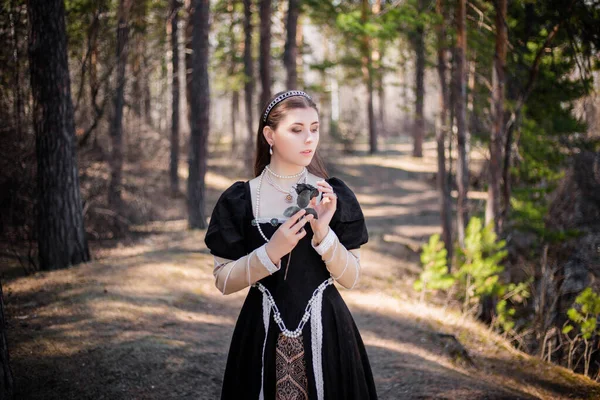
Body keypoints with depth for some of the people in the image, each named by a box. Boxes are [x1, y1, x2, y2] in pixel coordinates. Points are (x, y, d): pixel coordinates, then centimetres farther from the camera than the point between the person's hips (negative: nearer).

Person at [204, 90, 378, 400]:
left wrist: (323, 233, -18)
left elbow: (351, 278, -2)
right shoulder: (240, 200, -4)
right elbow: (223, 281, -5)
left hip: (326, 333, 1)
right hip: (263, 336, -1)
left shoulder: (334, 195, -1)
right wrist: (271, 252, -19)